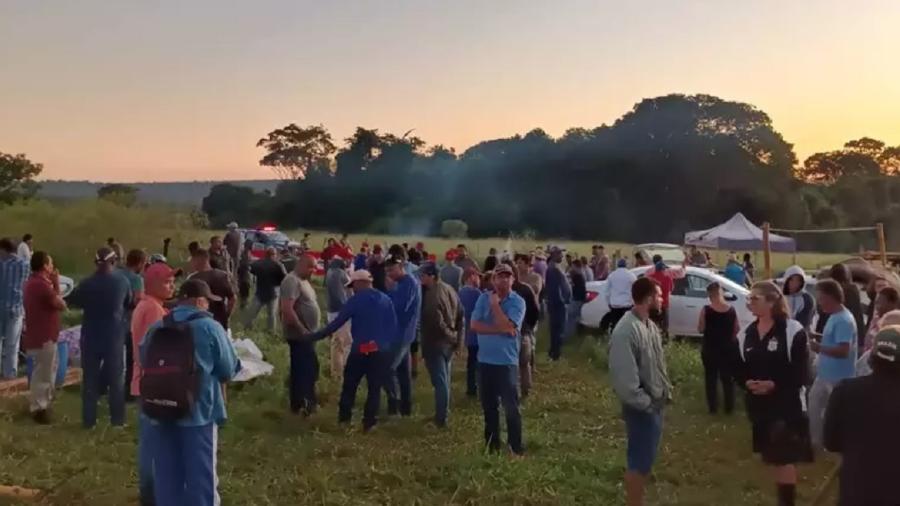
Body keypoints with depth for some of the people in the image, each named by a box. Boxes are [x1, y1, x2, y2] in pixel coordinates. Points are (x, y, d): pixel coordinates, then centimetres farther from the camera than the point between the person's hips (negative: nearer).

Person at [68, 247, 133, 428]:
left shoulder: (87, 284, -11)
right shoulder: (123, 282, -9)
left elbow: (72, 301, 6)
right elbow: (129, 302, 8)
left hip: (91, 337, 0)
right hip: (115, 337, 0)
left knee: (90, 379, 8)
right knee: (116, 379, 9)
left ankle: (89, 420, 9)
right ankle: (117, 419, 11)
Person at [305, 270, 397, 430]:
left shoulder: (355, 301, -5)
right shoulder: (386, 300, 7)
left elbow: (337, 323, -6)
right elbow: (394, 327, 5)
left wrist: (314, 336, -1)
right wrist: (393, 347, 10)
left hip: (360, 350, -3)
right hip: (382, 352, 3)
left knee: (349, 386, 14)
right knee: (375, 388, 8)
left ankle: (343, 419, 19)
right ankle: (369, 423, 8)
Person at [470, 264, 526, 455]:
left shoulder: (518, 302, -8)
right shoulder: (484, 298, 2)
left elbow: (507, 327, -22)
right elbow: (474, 325, -9)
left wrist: (495, 304, -14)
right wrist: (500, 331, -17)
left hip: (507, 362, -4)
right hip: (485, 361, 4)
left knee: (511, 407, -1)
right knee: (489, 406, 14)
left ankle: (516, 447, 11)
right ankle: (491, 445, 26)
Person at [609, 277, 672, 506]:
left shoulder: (650, 325, 8)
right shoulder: (626, 331, -24)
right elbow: (624, 377, -26)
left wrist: (666, 391, 11)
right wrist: (645, 404, -19)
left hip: (655, 404, 9)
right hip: (641, 408, -9)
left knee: (646, 458, 19)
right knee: (639, 460, 1)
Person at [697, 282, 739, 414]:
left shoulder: (706, 310, -15)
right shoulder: (731, 310, -6)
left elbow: (700, 329, -11)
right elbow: (737, 329, 2)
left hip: (710, 349, -2)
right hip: (728, 349, 3)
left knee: (711, 378, 9)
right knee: (728, 378, 14)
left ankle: (713, 408, 13)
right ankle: (729, 408, 20)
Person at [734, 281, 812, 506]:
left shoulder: (793, 331, -11)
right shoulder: (745, 335, 7)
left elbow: (800, 372, -12)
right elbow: (738, 370, 9)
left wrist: (774, 384, -23)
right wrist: (747, 383, -12)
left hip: (787, 404, -6)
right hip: (758, 404, 6)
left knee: (784, 459, -7)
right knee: (770, 458, 16)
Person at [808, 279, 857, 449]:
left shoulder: (844, 320, -24)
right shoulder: (834, 316, 7)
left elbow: (843, 350, -30)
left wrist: (819, 348, -22)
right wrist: (817, 336, 5)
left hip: (838, 378, -10)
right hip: (825, 374, 10)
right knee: (815, 406, 20)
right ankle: (816, 440, 33)